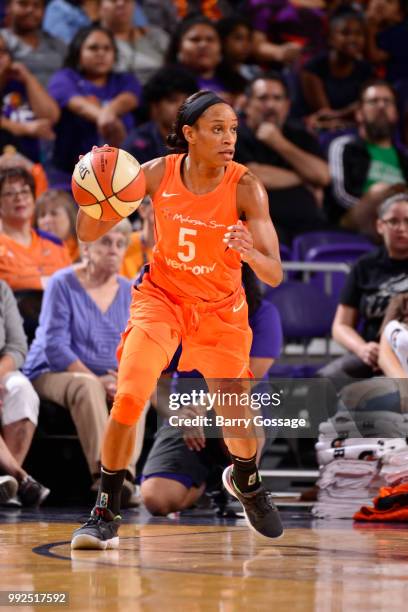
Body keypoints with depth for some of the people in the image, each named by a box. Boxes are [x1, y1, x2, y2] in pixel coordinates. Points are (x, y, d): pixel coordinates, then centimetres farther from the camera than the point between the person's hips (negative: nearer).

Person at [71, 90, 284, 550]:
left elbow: (274, 275, -22)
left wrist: (249, 252, -45)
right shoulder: (157, 174, -16)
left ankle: (245, 480, 39)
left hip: (221, 308, 0)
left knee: (238, 420, 1)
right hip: (161, 294, 0)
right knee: (129, 396, -21)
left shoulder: (245, 188, -20)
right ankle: (106, 513, -8)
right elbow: (89, 234, -9)